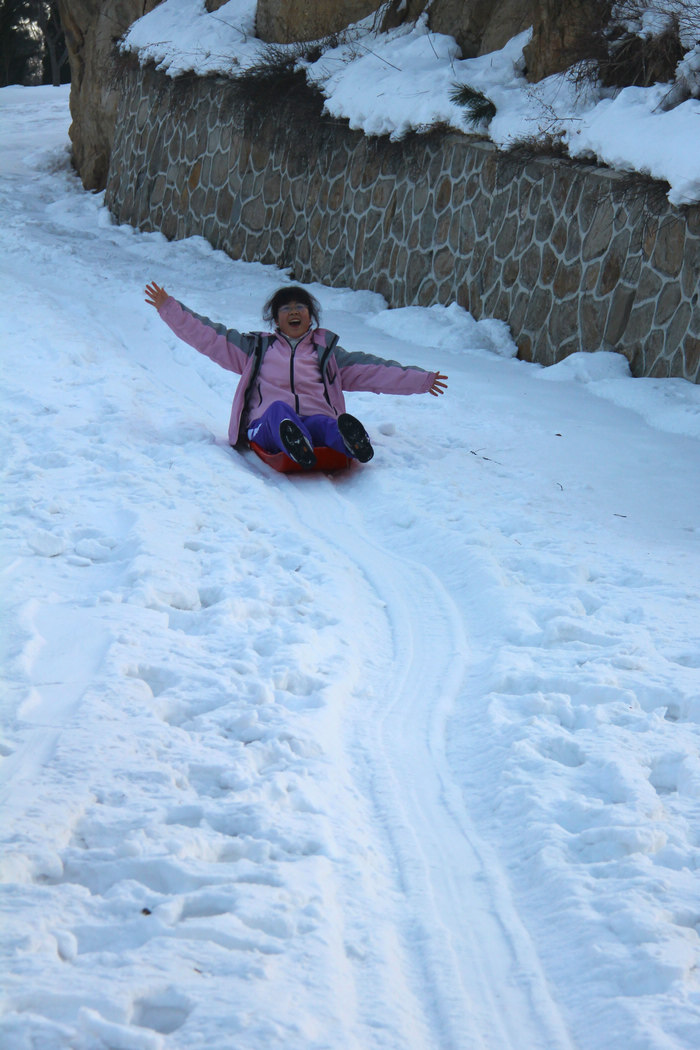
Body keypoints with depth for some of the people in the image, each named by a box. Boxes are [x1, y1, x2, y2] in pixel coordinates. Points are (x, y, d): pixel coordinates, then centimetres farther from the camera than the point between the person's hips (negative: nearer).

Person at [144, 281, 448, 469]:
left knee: (326, 424, -35)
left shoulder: (326, 351, 29)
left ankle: (351, 443, -71)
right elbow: (208, 336, 23)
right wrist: (169, 308, 16)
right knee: (279, 410, -38)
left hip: (316, 419, 1)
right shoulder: (257, 347, 28)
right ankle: (297, 448, -72)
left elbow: (371, 371, 24)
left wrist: (419, 380, 16)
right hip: (267, 426, -1)